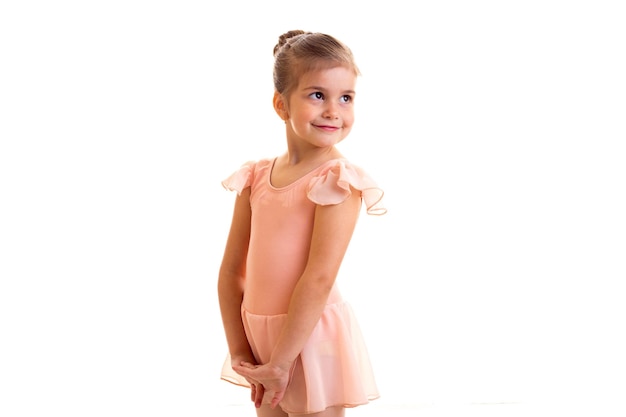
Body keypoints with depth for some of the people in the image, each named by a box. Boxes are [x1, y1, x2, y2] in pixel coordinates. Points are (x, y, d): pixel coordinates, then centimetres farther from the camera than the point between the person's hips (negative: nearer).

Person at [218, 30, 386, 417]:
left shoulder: (337, 181, -13)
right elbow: (232, 270, 3)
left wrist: (281, 362, -19)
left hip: (312, 338, -5)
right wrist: (239, 351, -4)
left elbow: (320, 279, -20)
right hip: (260, 340, 5)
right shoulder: (256, 177, 3)